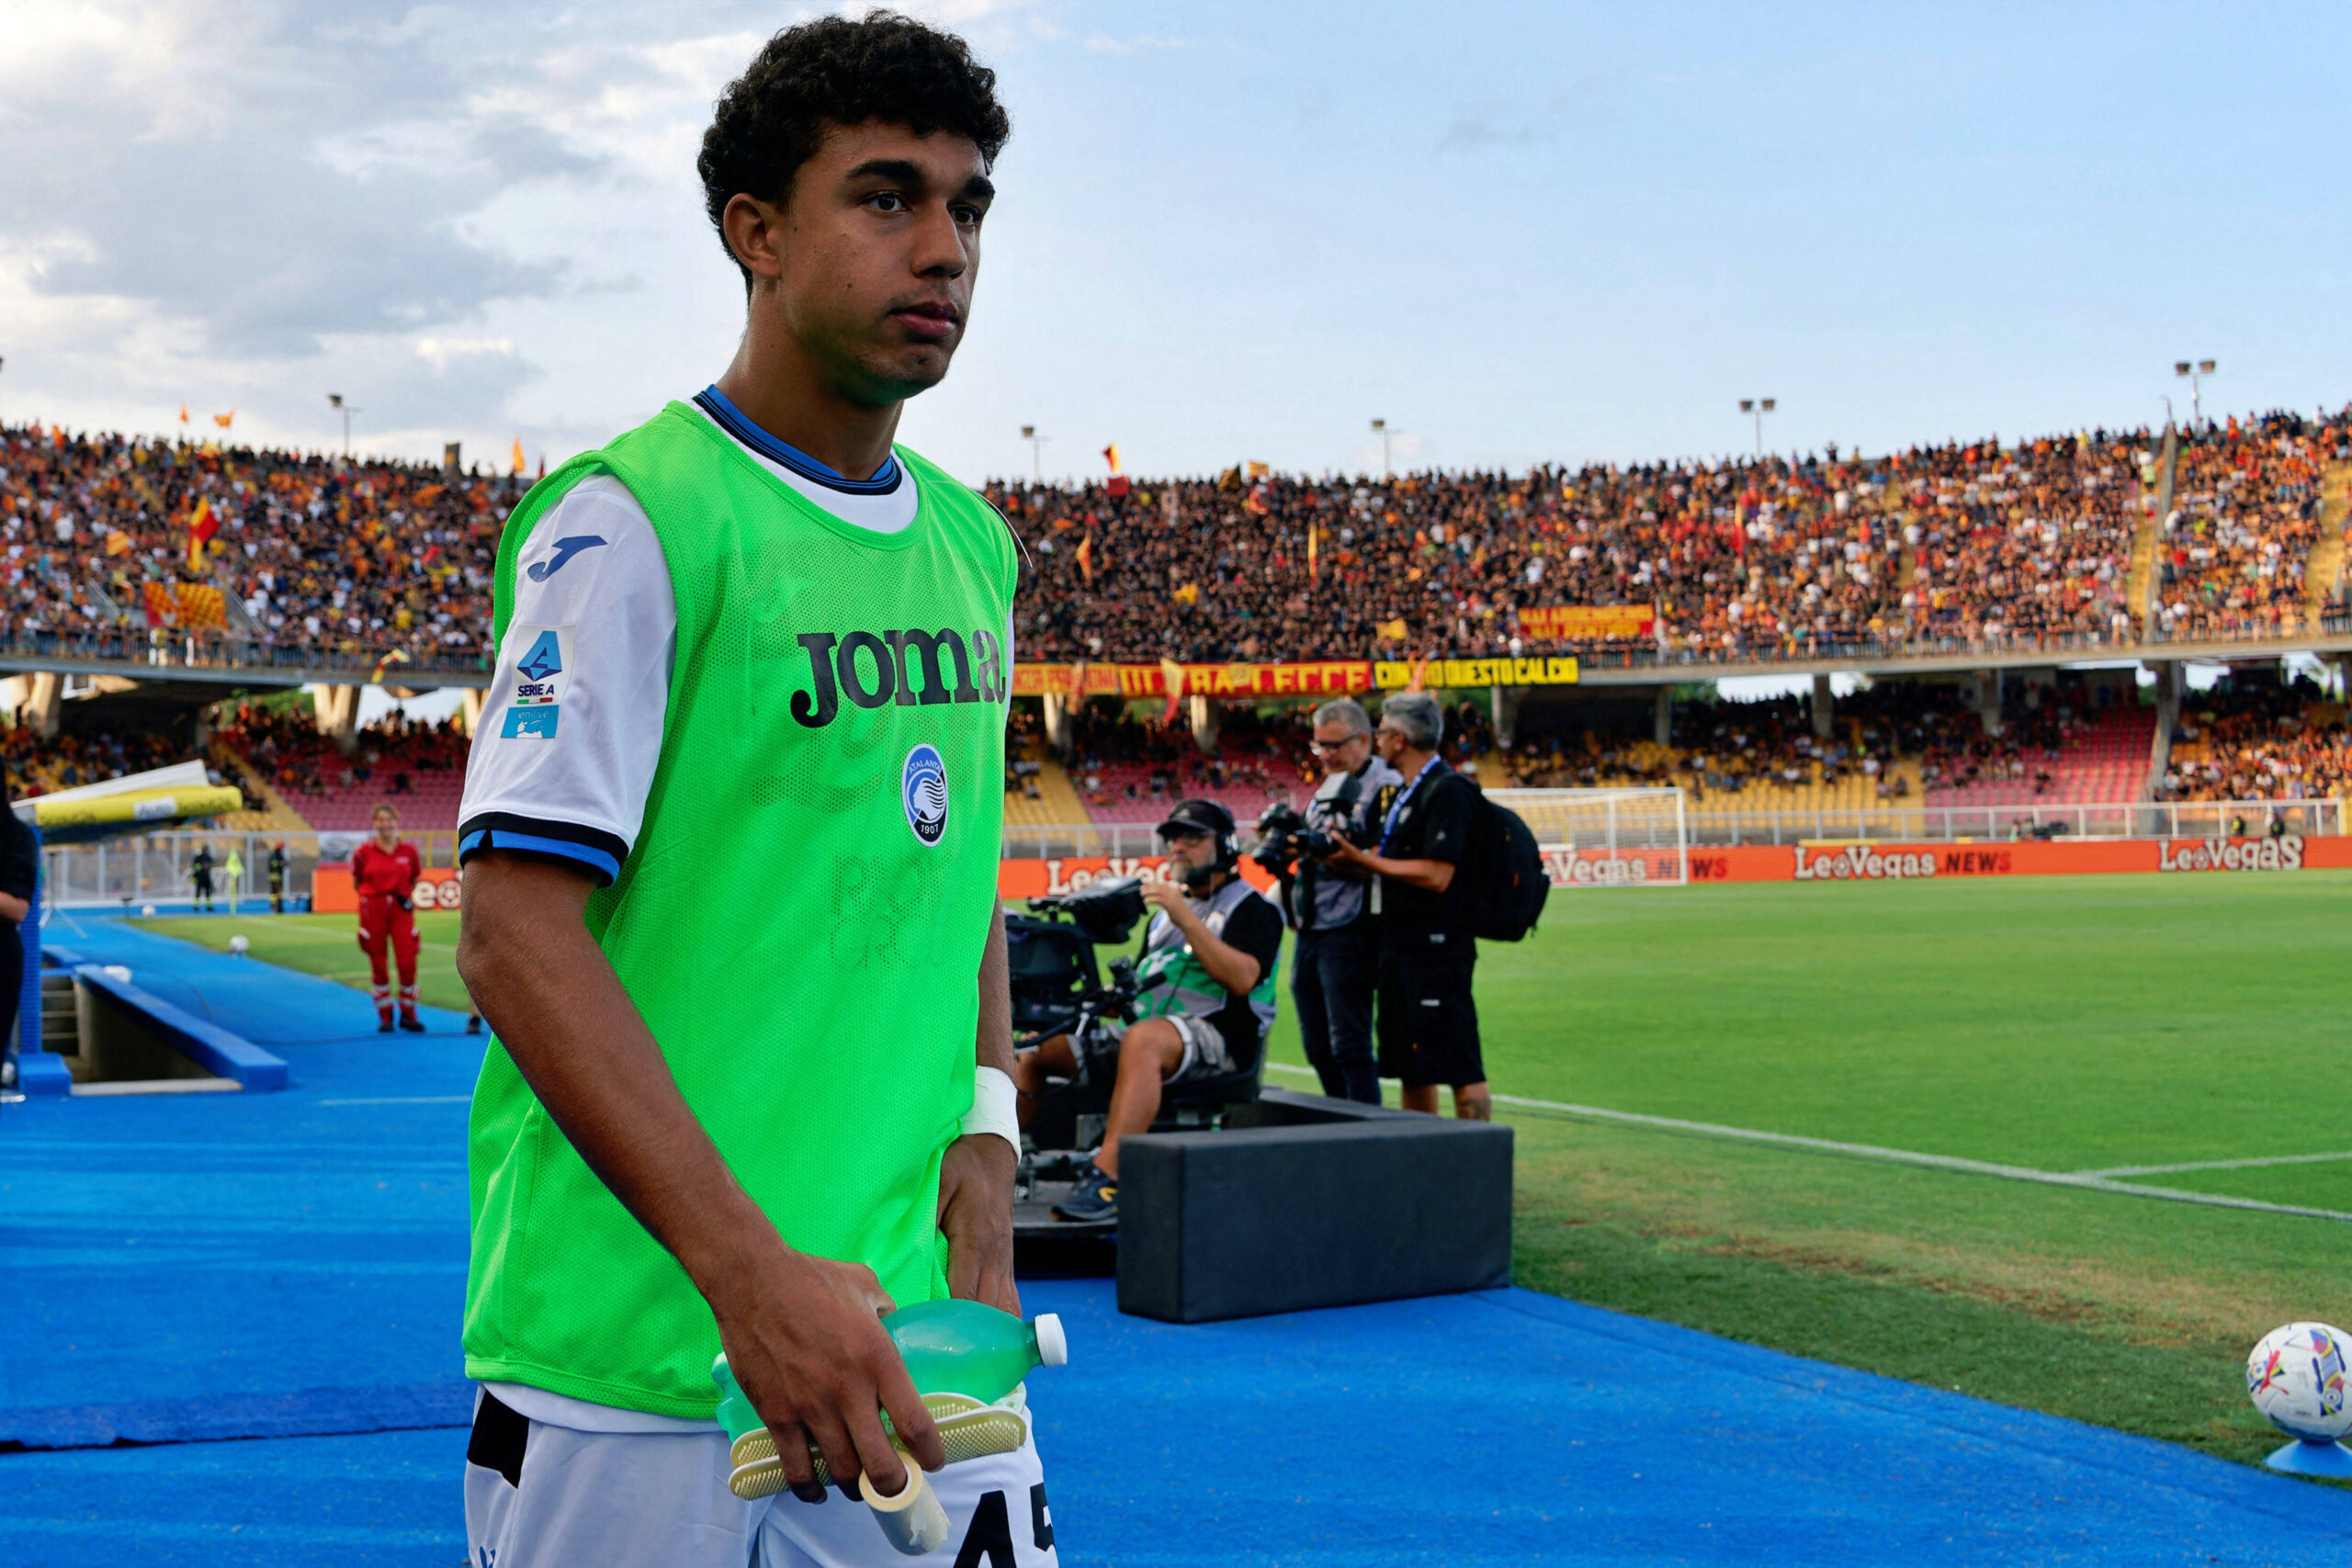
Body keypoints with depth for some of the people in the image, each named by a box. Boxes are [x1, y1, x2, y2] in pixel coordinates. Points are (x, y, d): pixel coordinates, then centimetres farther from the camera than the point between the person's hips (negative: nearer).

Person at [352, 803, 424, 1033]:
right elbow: (357, 882, 9)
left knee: (407, 963, -6)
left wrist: (407, 896, 2)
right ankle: (385, 1016, 16)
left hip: (401, 910, 1)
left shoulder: (408, 850, 2)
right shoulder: (364, 852, -2)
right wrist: (369, 897, -1)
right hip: (373, 910, 0)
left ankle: (408, 1015, 8)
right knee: (379, 966, 5)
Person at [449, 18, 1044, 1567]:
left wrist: (986, 1128, 3)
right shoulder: (631, 520, -10)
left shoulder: (977, 547, 11)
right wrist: (751, 1271, -21)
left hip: (909, 1323, 6)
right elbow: (516, 930, -15)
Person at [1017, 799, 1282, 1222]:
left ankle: (1106, 1179, -49)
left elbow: (1243, 978, -15)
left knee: (1143, 1040, -41)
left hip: (1218, 1036, -8)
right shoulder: (1167, 911, 28)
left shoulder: (1252, 908, 4)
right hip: (1146, 1027, 8)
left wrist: (1185, 919, -19)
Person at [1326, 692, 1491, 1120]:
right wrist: (1342, 854, 4)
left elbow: (1436, 875, -21)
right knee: (1410, 1068, 13)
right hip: (1400, 948, 10)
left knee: (1458, 1067, -9)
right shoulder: (1403, 794, 18)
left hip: (1436, 949, -10)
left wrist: (1363, 859, -15)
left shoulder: (1447, 791, -13)